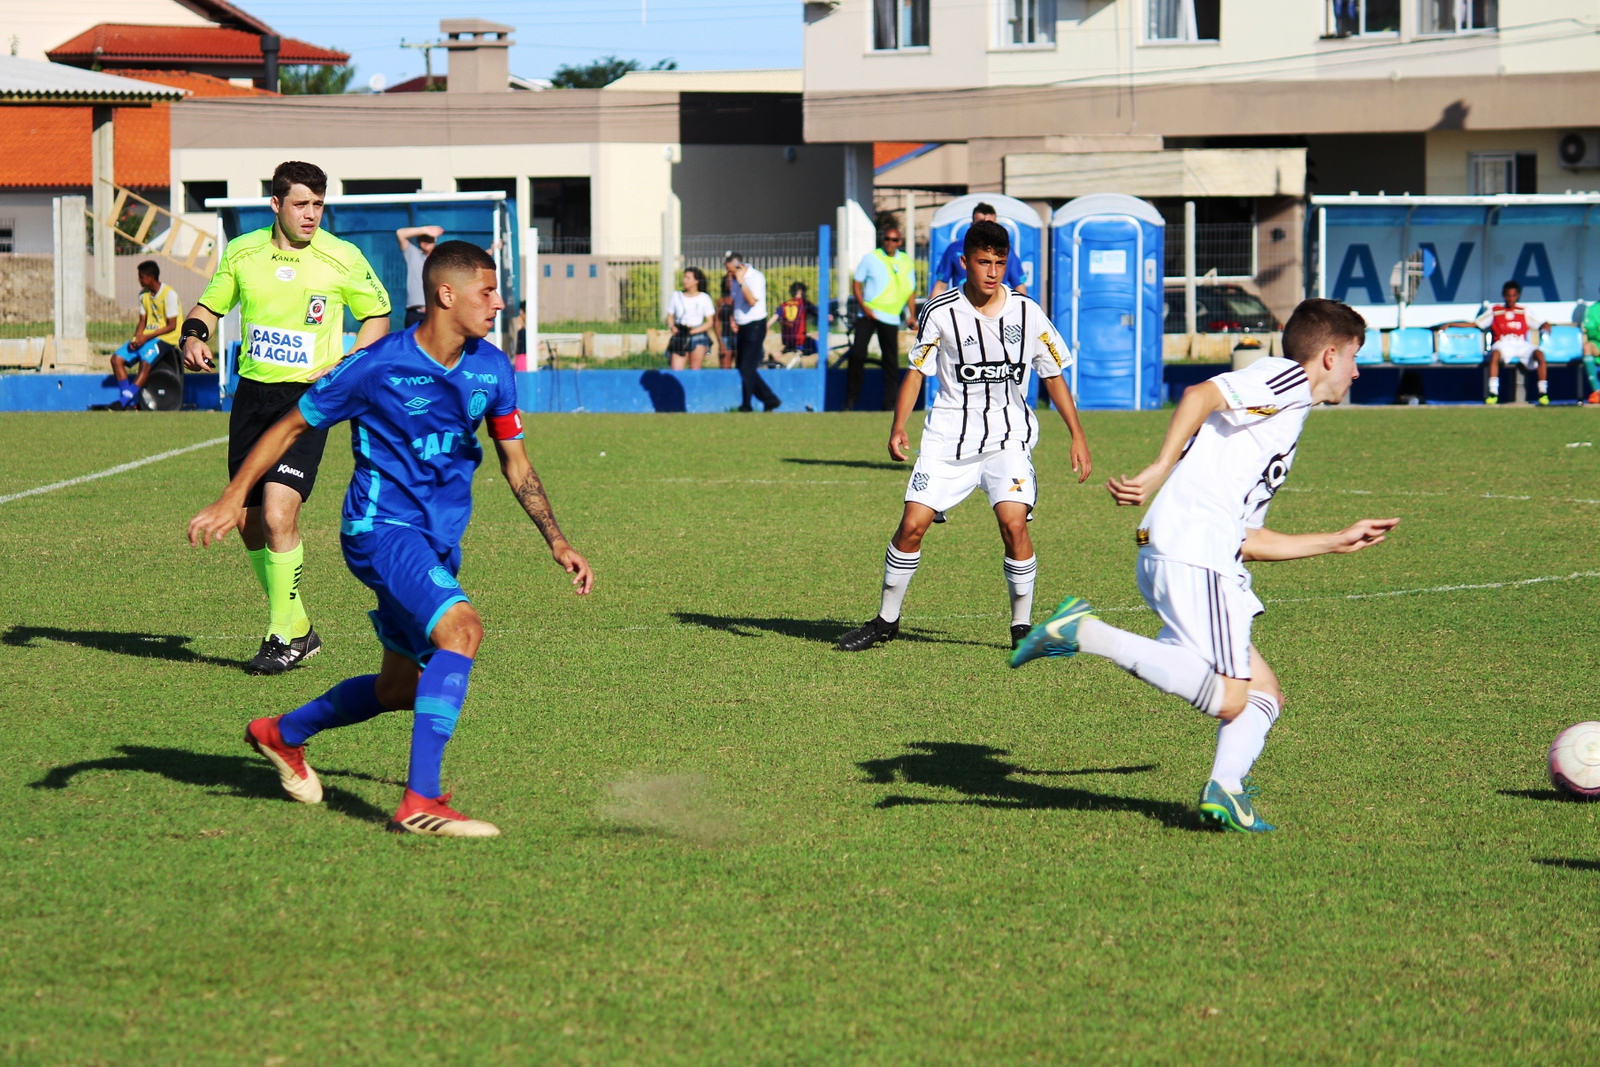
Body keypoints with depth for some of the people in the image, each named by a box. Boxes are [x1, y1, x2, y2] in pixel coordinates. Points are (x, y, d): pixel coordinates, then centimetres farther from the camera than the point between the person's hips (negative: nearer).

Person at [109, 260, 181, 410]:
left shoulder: (169, 294, -12)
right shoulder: (143, 295, 12)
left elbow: (172, 326, -14)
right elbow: (142, 321, 15)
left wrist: (147, 337, -19)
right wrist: (136, 338, -7)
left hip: (165, 338, -8)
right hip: (146, 337, 8)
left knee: (146, 362, -33)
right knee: (116, 359, -10)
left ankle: (123, 401, -33)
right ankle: (130, 403, -15)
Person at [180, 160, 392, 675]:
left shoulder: (343, 259, -5)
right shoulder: (242, 252, 3)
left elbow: (378, 316, 8)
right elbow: (208, 305, 18)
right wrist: (193, 334, -5)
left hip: (308, 396, -5)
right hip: (253, 392, 5)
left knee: (278, 513, -19)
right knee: (248, 521, 6)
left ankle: (285, 637, -6)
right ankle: (297, 626, 24)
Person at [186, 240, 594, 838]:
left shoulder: (491, 368, 1)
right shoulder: (376, 366, -15)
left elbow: (514, 461, 15)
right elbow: (292, 427, -4)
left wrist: (557, 542, 11)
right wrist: (232, 498, -10)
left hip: (441, 541, 8)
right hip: (381, 528, -8)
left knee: (400, 690, 16)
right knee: (461, 628, -30)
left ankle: (283, 734, 43)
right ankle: (420, 802, -32)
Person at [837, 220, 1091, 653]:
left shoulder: (1027, 313, -2)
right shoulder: (940, 312, -6)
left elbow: (1053, 376, 8)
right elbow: (916, 370, 0)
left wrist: (1077, 435, 5)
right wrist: (898, 428, -13)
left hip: (1009, 436, 0)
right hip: (949, 435, 0)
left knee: (1013, 521, -20)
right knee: (913, 524, -7)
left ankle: (1022, 626, -4)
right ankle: (886, 620, 12)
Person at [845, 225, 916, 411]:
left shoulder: (906, 263, 10)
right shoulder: (870, 258, 5)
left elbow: (910, 291, 17)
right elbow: (856, 283, 6)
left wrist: (911, 315, 5)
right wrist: (863, 306, -9)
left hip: (891, 318, 1)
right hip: (868, 314, -1)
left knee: (891, 360, 0)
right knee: (857, 354, -9)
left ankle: (889, 402, 7)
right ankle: (850, 400, 0)